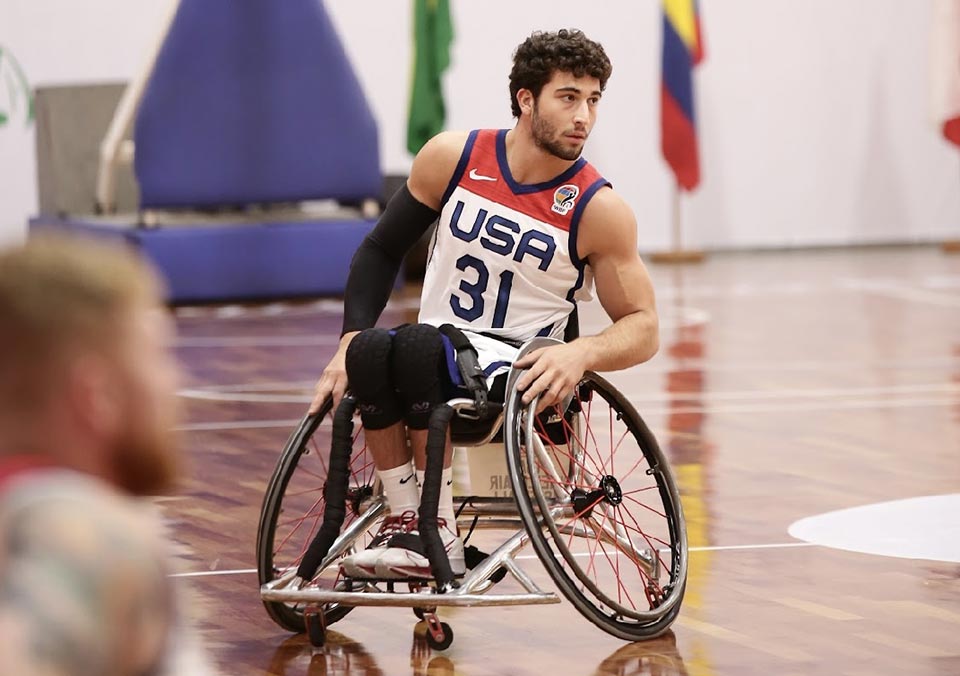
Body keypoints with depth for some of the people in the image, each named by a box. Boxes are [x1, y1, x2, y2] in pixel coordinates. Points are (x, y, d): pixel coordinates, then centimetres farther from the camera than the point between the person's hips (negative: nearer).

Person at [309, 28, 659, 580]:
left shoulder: (599, 209, -8)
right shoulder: (452, 157, 0)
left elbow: (643, 328, -3)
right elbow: (382, 251, 11)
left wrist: (582, 353, -25)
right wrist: (350, 341, -3)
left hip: (522, 375, -3)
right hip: (433, 362, 3)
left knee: (419, 346, -34)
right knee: (370, 352, -33)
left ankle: (439, 531, -28)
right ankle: (406, 518, -23)